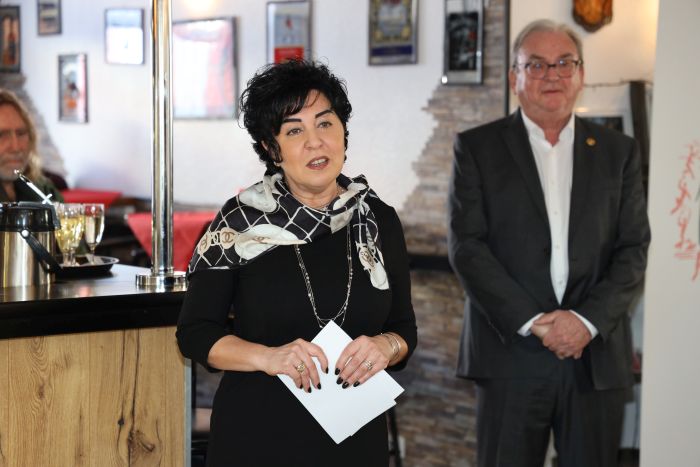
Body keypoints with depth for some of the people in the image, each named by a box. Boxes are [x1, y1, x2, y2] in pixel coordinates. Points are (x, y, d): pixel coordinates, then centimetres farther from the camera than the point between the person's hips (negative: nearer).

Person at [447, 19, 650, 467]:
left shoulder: (618, 150, 10)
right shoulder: (478, 147, 4)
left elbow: (634, 249, 5)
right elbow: (466, 245, -4)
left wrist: (588, 320, -10)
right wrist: (532, 323, -12)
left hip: (598, 353, 2)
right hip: (511, 354, -2)